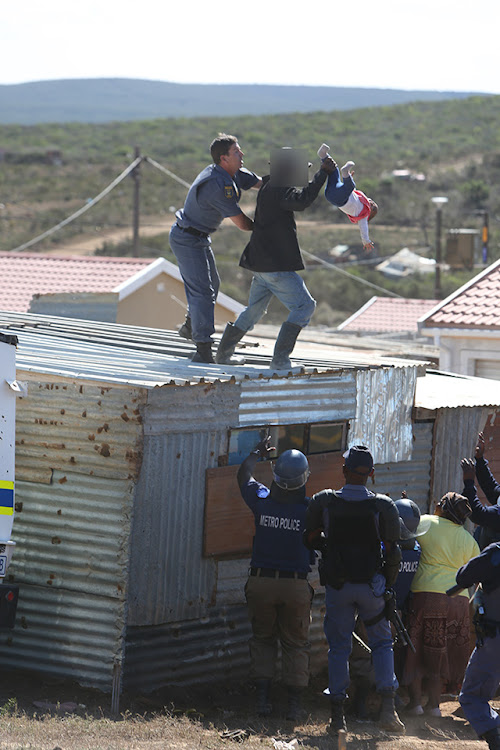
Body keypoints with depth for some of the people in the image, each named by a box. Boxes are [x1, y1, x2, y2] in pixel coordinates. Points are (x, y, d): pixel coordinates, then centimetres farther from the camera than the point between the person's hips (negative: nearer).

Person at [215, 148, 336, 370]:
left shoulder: (268, 186, 13)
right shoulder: (278, 191, -16)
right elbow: (302, 200, -35)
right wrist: (322, 172, -28)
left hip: (261, 264, 10)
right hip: (275, 266, -10)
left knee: (254, 310, 23)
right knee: (304, 306, -8)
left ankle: (223, 353, 29)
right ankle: (280, 359, -14)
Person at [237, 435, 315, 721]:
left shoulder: (262, 501, -5)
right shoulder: (310, 509, -12)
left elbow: (244, 475, 15)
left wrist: (257, 453, 30)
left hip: (261, 582, 2)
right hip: (296, 585, -2)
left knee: (263, 639, 17)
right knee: (296, 644, 10)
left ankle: (263, 697, 7)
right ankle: (294, 704, 7)